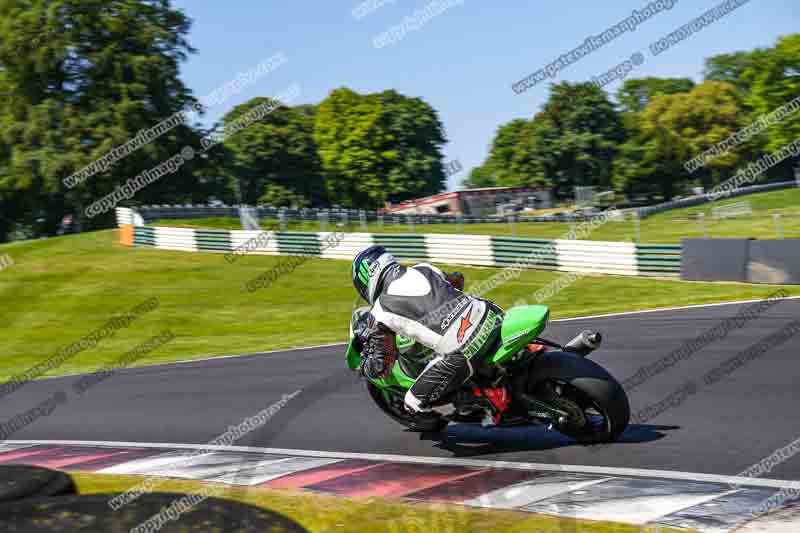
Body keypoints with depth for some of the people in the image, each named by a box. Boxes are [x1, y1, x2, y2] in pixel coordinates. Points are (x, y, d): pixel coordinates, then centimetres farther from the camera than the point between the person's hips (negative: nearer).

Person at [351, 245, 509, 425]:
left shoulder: (381, 312, 4)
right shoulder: (423, 269, 20)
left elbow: (380, 368, 5)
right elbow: (458, 281, 42)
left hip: (462, 352, -6)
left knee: (414, 403, 9)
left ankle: (490, 396, 3)